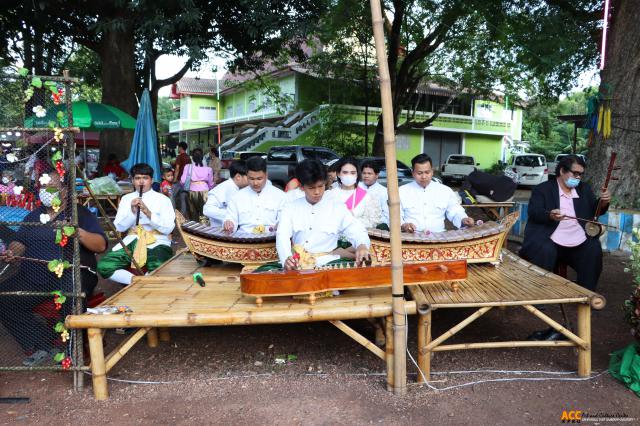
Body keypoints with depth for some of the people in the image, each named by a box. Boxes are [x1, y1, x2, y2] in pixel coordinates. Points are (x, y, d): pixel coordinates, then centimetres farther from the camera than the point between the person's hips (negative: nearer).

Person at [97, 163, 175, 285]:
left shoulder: (163, 199, 3)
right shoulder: (126, 199, 13)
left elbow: (168, 229, -7)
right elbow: (119, 227, 6)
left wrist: (148, 213, -17)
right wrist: (132, 212, -10)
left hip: (157, 242, -3)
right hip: (133, 240, 4)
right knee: (104, 266, -22)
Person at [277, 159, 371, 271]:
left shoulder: (338, 208, 5)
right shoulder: (290, 208, 7)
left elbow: (356, 231, 1)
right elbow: (282, 236, -5)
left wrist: (362, 245, -24)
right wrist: (286, 259, -26)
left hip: (327, 265, -1)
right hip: (298, 265, 1)